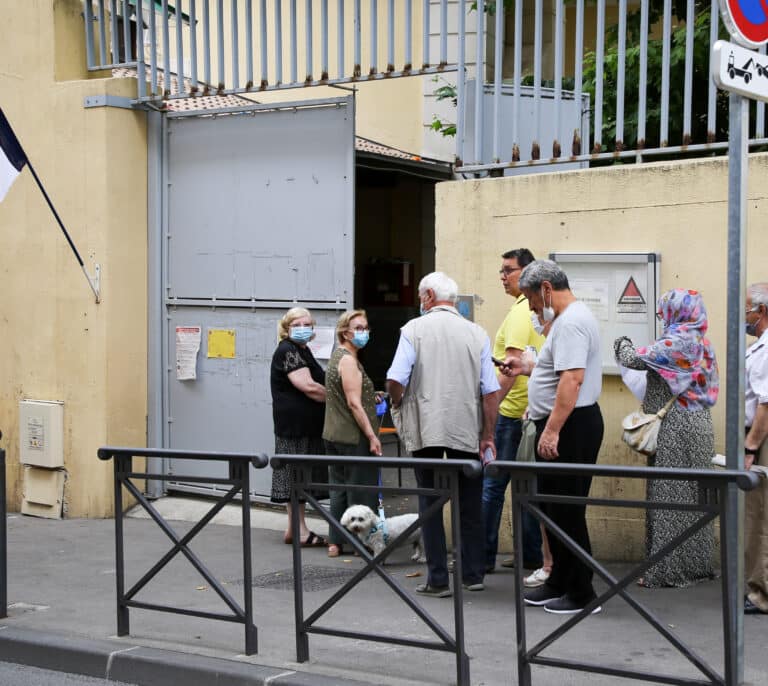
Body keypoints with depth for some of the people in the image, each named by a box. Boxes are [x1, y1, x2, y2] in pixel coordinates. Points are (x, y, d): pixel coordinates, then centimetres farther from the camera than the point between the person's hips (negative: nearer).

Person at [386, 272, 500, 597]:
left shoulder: (414, 329, -3)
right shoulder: (477, 334, 4)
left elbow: (395, 379, -12)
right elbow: (490, 391, 1)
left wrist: (397, 404, 10)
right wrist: (488, 436, 6)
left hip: (425, 429, -2)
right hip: (467, 431, 2)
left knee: (430, 503, 5)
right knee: (470, 505, 12)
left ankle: (438, 579, 4)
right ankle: (473, 574, 17)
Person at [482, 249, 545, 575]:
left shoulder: (520, 312, -14)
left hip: (512, 411, -9)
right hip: (534, 410, 9)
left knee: (491, 483, -4)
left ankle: (482, 557, -1)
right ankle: (531, 554, 16)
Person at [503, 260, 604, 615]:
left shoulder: (571, 322, -17)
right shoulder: (570, 317, 18)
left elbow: (572, 379, -26)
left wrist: (552, 431, -28)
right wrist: (528, 367, 23)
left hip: (569, 426, -11)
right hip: (562, 426, 11)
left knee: (567, 510, -6)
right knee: (553, 507, 17)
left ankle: (581, 595, 0)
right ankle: (559, 583, 26)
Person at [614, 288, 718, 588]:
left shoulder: (677, 342, -16)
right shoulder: (701, 342, 12)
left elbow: (633, 359, -13)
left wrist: (623, 345, 7)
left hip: (675, 431, -9)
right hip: (697, 426, 9)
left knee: (669, 496, -4)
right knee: (691, 496, 13)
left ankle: (668, 570, 0)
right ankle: (695, 564, 19)